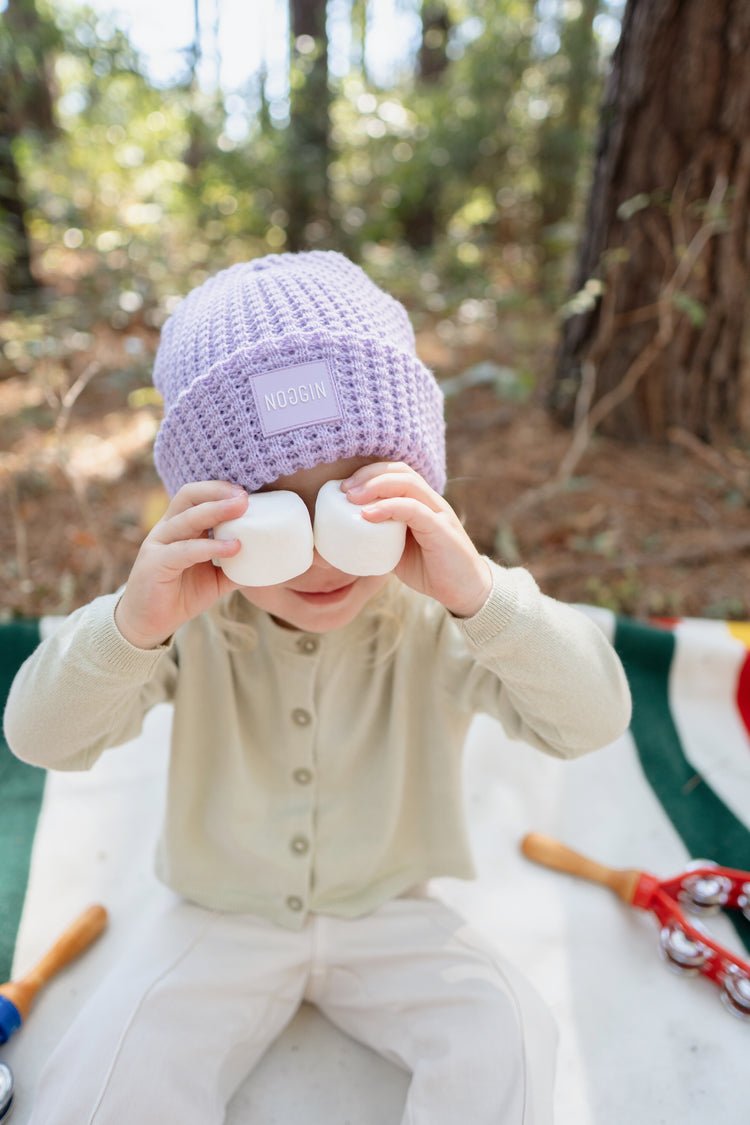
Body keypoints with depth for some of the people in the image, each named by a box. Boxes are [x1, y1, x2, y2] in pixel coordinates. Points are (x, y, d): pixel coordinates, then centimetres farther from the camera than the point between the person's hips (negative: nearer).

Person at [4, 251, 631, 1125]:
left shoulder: (436, 618, -20)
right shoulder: (189, 621, -18)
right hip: (221, 920, 1)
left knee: (507, 1045, -17)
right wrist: (132, 625, -43)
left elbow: (591, 721, -28)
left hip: (391, 914, 0)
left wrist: (480, 593, -46)